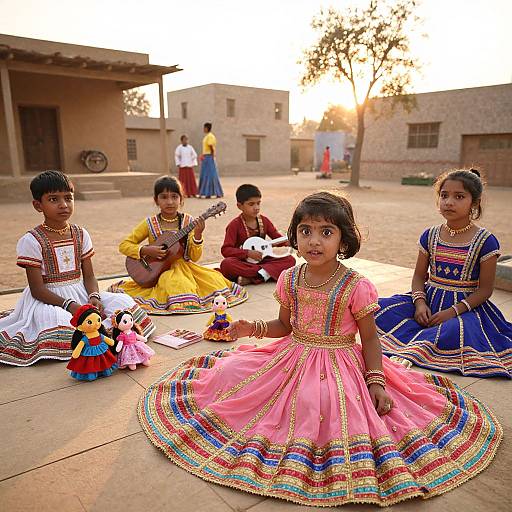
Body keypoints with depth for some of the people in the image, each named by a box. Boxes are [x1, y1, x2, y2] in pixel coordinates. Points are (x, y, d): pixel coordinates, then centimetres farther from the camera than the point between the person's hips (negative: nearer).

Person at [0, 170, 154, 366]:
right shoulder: (31, 241, -10)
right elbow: (37, 289, -12)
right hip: (49, 299, -5)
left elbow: (88, 276, 6)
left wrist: (94, 297, -16)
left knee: (123, 301, -14)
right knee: (57, 321, -38)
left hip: (80, 294, 5)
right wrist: (70, 305, -23)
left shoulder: (81, 234, 5)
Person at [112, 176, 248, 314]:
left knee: (215, 279, -15)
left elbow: (194, 257, -4)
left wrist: (197, 234, -20)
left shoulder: (188, 221, -1)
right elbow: (124, 245, -2)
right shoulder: (150, 223, -4)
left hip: (185, 266, 3)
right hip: (160, 270, -3)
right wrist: (145, 250, -17)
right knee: (177, 284, -34)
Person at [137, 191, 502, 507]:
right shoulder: (290, 280, -4)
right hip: (292, 357, 5)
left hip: (339, 365, -4)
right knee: (231, 372, -2)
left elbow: (369, 339, -6)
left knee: (319, 404, -32)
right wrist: (255, 329, -7)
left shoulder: (356, 287, -16)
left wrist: (376, 382, -13)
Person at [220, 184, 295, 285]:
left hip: (261, 259, 4)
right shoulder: (235, 225, -8)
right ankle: (266, 273, -28)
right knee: (226, 264, -35)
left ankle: (251, 278, -29)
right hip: (243, 261, -4)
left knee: (290, 259, -16)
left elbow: (277, 238, 8)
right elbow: (225, 250, -14)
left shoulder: (264, 221, 5)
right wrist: (248, 253, -23)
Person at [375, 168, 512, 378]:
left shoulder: (485, 240, -6)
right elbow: (419, 276, 8)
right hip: (429, 299, 4)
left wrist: (453, 311, -18)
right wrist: (420, 302, -12)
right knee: (381, 307, -19)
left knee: (455, 332, -40)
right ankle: (429, 341, -17)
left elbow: (485, 289, -6)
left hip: (465, 305, -4)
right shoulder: (430, 235, 5)